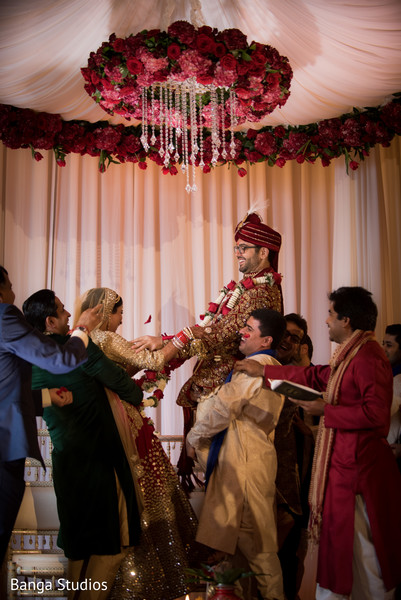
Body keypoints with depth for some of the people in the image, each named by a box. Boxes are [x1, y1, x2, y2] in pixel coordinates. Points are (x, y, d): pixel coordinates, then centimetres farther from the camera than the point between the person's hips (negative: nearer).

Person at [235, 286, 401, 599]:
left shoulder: (367, 356, -19)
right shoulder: (351, 354, 12)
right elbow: (315, 376, 21)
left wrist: (326, 409, -17)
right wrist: (263, 370, 23)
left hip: (358, 464, -10)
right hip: (346, 460, 10)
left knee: (362, 545, 3)